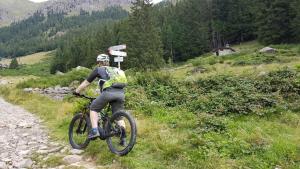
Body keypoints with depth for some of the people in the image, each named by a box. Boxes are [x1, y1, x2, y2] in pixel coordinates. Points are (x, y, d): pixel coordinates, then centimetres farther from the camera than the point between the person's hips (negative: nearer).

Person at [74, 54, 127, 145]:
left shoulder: (99, 69, 20)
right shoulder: (115, 70, 34)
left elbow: (86, 83, 25)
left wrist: (76, 91, 37)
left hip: (108, 92, -4)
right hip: (121, 93, 5)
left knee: (93, 108, 15)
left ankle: (94, 130, 2)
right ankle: (123, 138, 3)